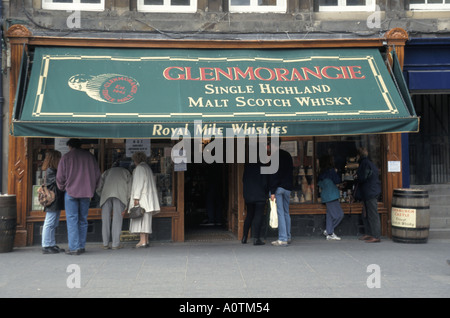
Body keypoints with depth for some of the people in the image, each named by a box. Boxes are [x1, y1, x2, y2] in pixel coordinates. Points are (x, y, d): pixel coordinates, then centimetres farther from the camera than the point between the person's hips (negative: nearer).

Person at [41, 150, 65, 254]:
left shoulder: (54, 170, 19)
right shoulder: (50, 170, -11)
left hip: (57, 202, 10)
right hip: (53, 201, -10)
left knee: (54, 224, 12)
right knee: (49, 223, -6)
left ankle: (52, 245, 17)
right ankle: (46, 246, -1)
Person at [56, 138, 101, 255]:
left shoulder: (66, 157, -2)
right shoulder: (90, 156, 8)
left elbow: (60, 177, -1)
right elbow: (97, 174, 11)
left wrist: (62, 188, 16)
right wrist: (91, 189, 19)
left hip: (71, 192, -3)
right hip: (86, 193, 3)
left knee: (72, 220, -1)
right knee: (83, 220, 10)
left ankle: (74, 247, -3)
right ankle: (81, 246, 14)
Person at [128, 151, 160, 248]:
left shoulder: (139, 168, -7)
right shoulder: (148, 168, 20)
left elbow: (139, 183, -16)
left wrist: (136, 198, -18)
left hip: (142, 197, -9)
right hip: (148, 198, 9)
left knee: (140, 218, -11)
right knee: (146, 219, 9)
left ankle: (142, 241, -16)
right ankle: (146, 240, 9)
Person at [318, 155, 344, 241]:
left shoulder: (321, 173, 11)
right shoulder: (331, 171, -12)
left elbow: (319, 184, 19)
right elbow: (337, 180, -8)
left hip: (326, 196, 8)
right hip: (332, 196, -8)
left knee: (330, 215, 10)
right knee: (339, 214, -4)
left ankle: (329, 234, 11)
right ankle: (329, 231, -1)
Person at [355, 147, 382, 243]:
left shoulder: (365, 163, -14)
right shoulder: (367, 162, 16)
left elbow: (363, 178, -18)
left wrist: (357, 177, 0)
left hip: (371, 192, -10)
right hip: (367, 193, 10)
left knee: (373, 215, -7)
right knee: (365, 214, 16)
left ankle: (376, 237, -5)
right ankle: (369, 234, 23)